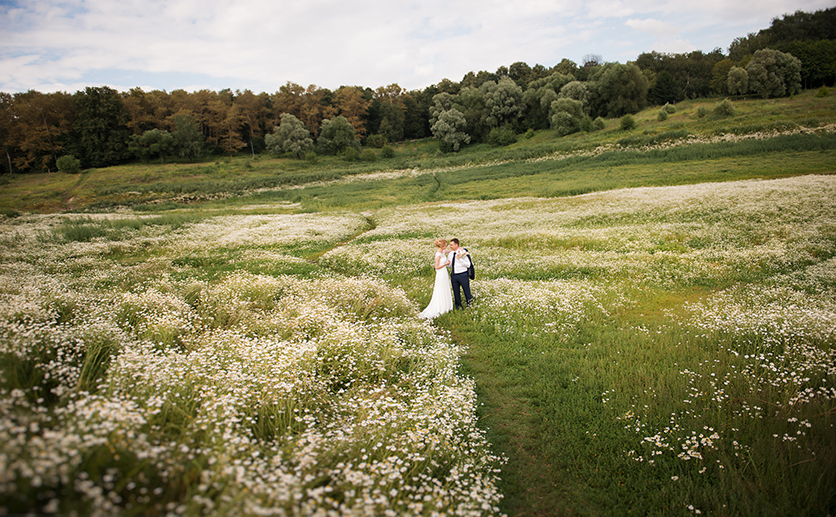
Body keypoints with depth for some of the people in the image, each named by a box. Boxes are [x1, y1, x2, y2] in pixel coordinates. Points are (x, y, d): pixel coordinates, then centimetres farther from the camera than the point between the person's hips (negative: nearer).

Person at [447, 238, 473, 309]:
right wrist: (448, 263, -6)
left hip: (463, 275, -5)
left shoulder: (463, 253, -10)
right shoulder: (450, 254, 7)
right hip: (453, 275, 5)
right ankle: (458, 305, 27)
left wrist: (459, 259, -21)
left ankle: (469, 303, 23)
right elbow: (449, 265, 18)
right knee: (456, 291, 12)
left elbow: (468, 265, -11)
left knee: (466, 290, 4)